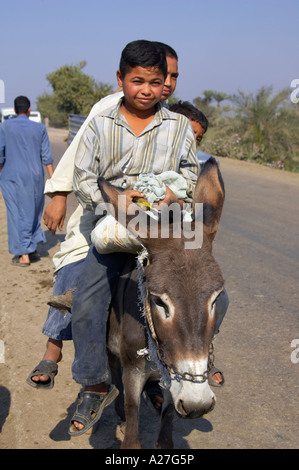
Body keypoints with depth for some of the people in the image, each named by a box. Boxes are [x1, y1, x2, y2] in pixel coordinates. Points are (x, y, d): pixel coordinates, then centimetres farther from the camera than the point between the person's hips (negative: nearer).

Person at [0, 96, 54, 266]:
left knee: (17, 214, 1)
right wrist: (53, 178, 5)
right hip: (34, 176, 2)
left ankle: (23, 255, 0)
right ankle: (33, 248, 23)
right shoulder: (40, 128, 1)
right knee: (33, 211, 18)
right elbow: (46, 156, 0)